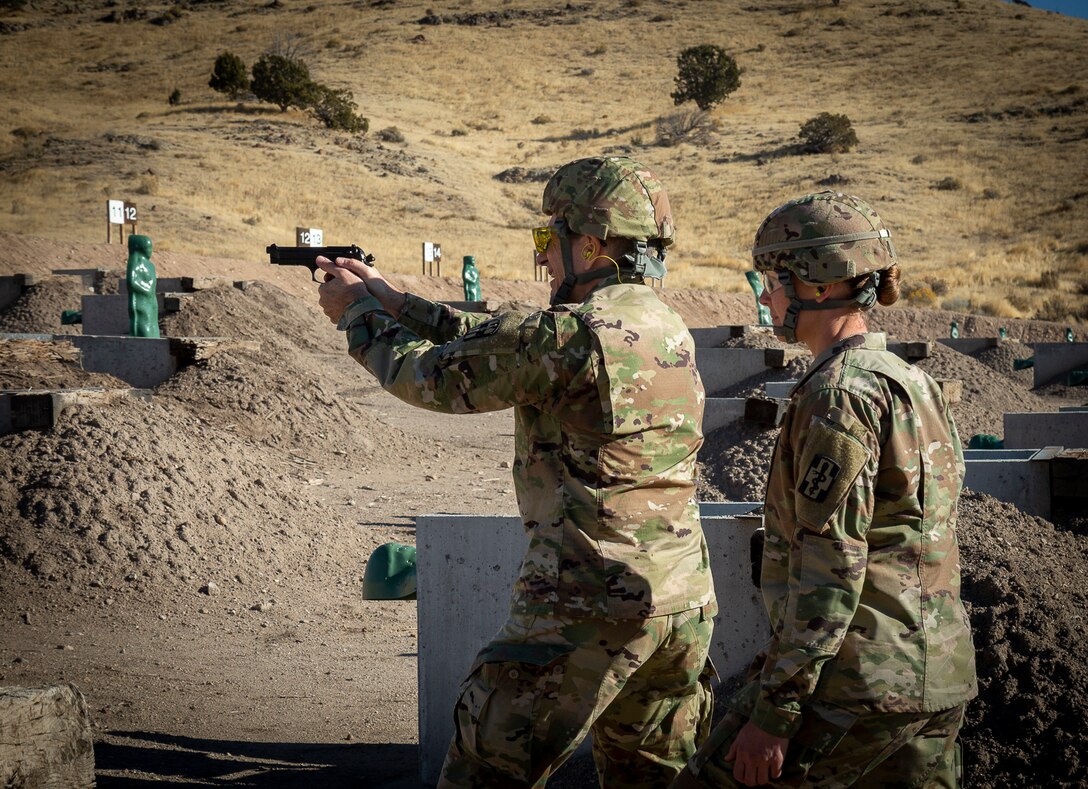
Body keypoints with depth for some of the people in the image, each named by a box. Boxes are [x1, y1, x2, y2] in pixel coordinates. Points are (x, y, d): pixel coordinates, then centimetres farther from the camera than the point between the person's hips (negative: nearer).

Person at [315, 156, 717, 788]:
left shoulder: (572, 334, -16)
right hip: (685, 604, 8)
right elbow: (501, 346, 19)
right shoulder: (670, 328, 12)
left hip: (589, 606, -8)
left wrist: (360, 312, 13)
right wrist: (393, 298, 20)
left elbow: (434, 377, -5)